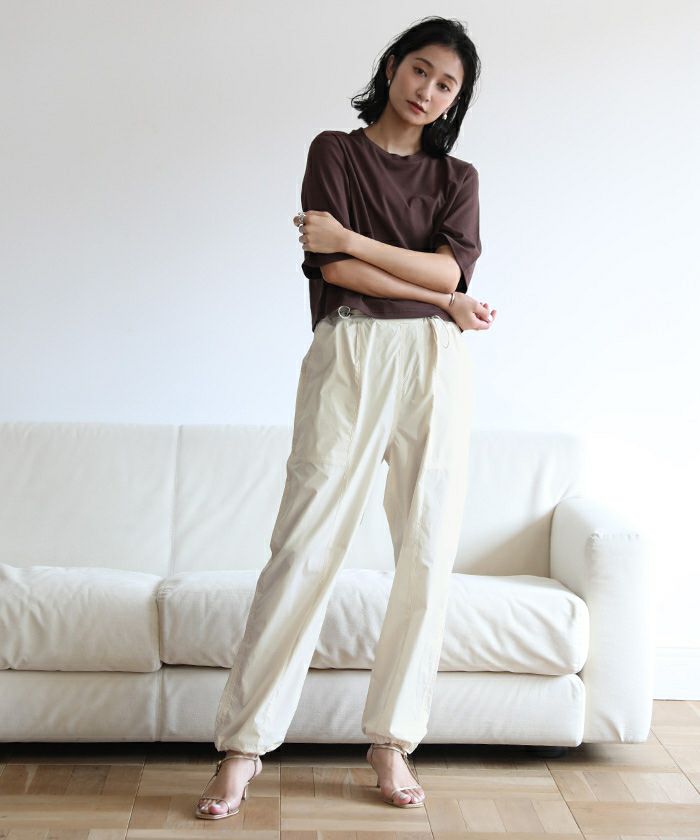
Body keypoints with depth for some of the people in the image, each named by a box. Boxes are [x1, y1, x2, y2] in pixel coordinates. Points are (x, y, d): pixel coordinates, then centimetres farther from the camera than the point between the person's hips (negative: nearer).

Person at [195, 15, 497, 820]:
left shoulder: (457, 177, 16)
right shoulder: (334, 151, 8)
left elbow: (448, 267, -2)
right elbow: (332, 267, -6)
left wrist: (350, 236, -9)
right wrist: (444, 301, -3)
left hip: (437, 366, 3)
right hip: (349, 355, -3)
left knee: (429, 555, 1)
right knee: (305, 545, -6)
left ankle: (392, 739, 13)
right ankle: (243, 745, 1)